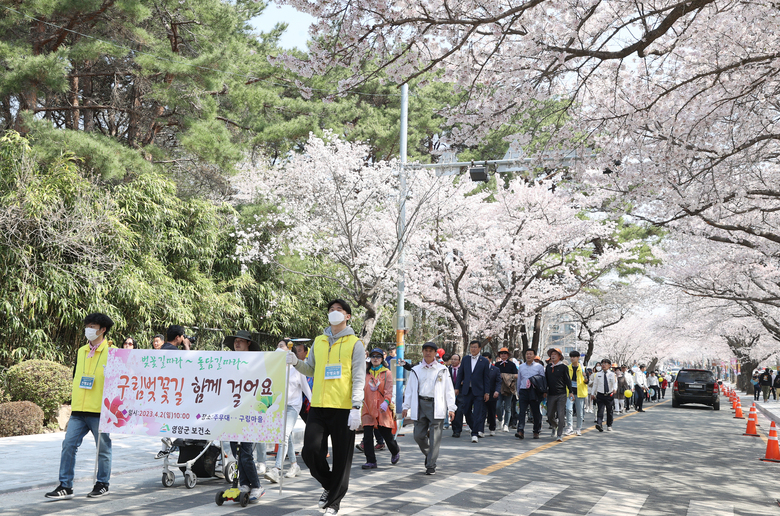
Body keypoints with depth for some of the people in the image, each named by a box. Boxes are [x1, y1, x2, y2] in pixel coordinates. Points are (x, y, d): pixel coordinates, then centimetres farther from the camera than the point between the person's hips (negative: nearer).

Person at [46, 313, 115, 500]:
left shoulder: (111, 352, -4)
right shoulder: (81, 351, 15)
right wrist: (73, 394, 16)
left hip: (99, 411, -5)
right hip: (79, 410, 6)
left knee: (103, 448, 5)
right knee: (68, 445, 0)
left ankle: (102, 484, 18)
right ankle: (65, 486, 4)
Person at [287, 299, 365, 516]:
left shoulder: (354, 344, 0)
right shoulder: (319, 341, 13)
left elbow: (359, 379, -5)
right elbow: (311, 369, 22)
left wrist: (356, 408, -14)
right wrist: (296, 362, 2)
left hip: (343, 409, -4)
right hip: (318, 406, 4)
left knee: (341, 458, 1)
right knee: (310, 451, -3)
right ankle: (328, 485, 24)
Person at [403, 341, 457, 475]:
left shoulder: (442, 370, 7)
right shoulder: (416, 370, 14)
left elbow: (449, 390, 5)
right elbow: (409, 389, 16)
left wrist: (451, 408, -2)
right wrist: (406, 406, 10)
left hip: (436, 406, -2)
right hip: (420, 405, 3)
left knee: (435, 437, -5)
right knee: (419, 435, 2)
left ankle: (431, 466, 2)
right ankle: (428, 454, 29)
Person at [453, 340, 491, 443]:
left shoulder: (484, 361, 0)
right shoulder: (465, 359, 8)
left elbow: (486, 378, 0)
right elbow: (460, 374, 11)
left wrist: (487, 392, -4)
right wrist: (457, 388, 6)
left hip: (478, 391, -3)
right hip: (466, 390, 3)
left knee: (477, 413, -6)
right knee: (466, 411, 8)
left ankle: (475, 434, -2)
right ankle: (476, 429, 26)